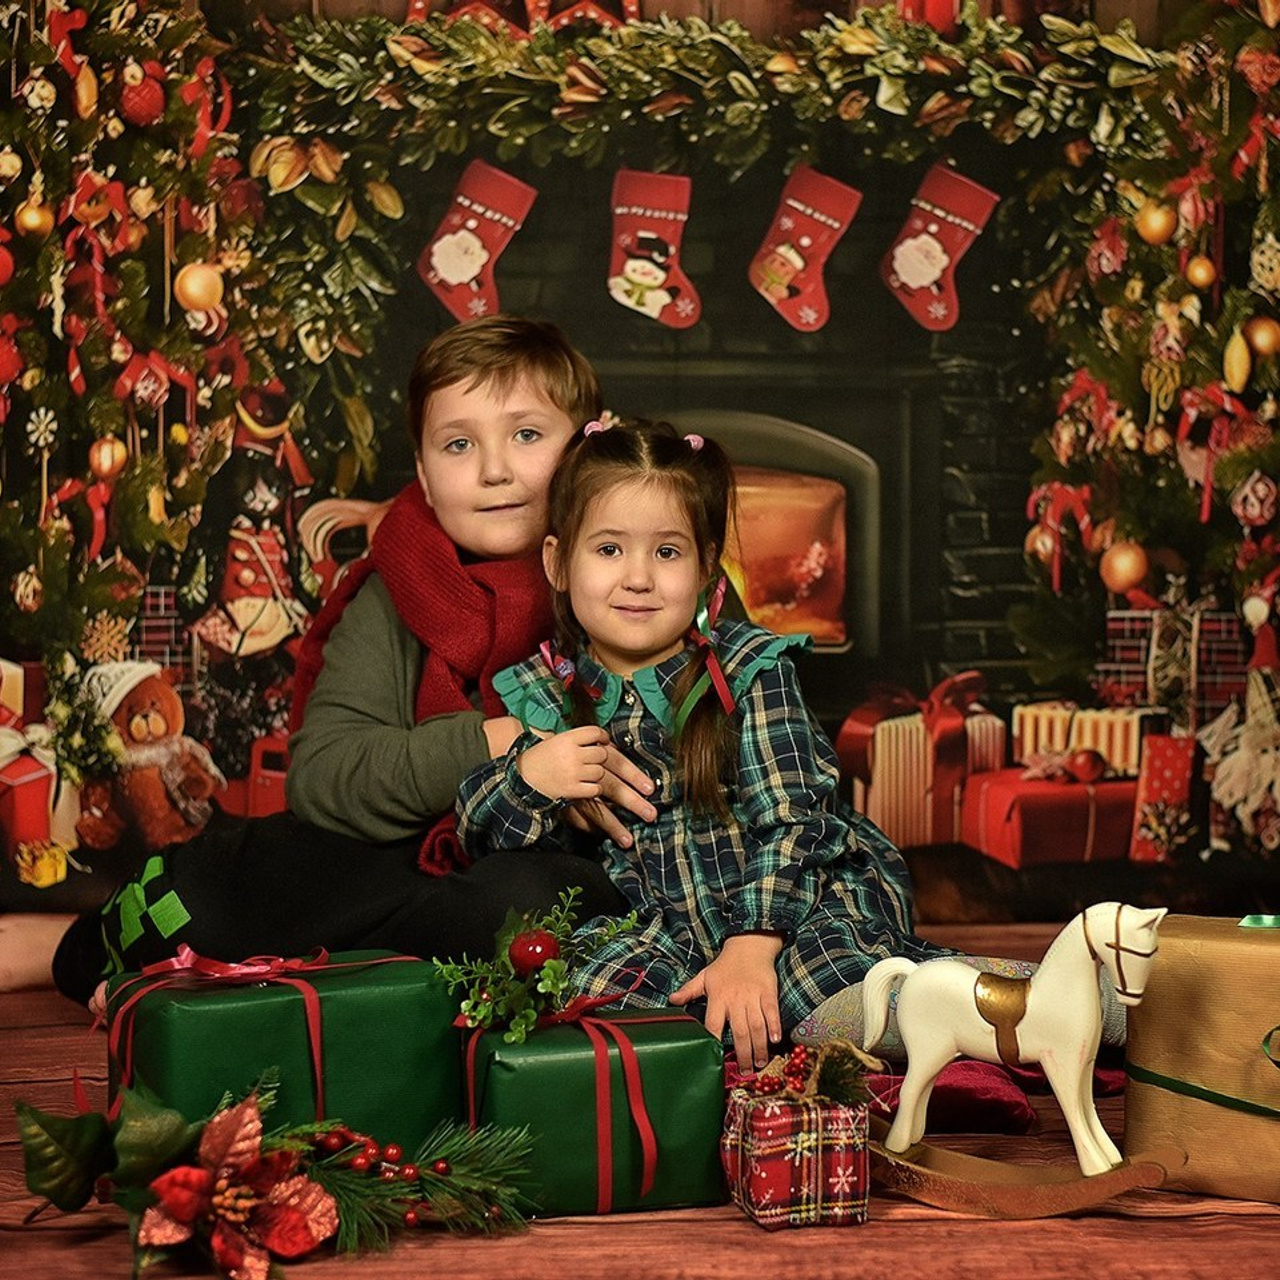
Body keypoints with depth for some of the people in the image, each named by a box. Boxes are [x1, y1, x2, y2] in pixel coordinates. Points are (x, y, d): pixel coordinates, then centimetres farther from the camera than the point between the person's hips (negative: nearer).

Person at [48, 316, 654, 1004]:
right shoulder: (398, 600, 2)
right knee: (203, 888, -22)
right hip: (410, 862, 1)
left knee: (521, 900, -36)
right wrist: (487, 747, -22)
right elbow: (317, 777, -9)